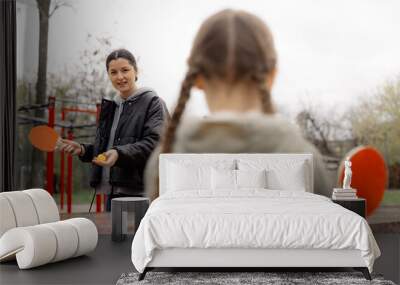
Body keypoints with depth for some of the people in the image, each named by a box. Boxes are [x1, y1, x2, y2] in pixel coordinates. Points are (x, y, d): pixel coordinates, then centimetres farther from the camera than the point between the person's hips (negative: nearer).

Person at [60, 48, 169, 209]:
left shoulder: (153, 103, -3)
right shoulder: (110, 106, 20)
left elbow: (154, 143, -16)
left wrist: (119, 153, -27)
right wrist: (83, 150, 10)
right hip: (112, 192, 7)